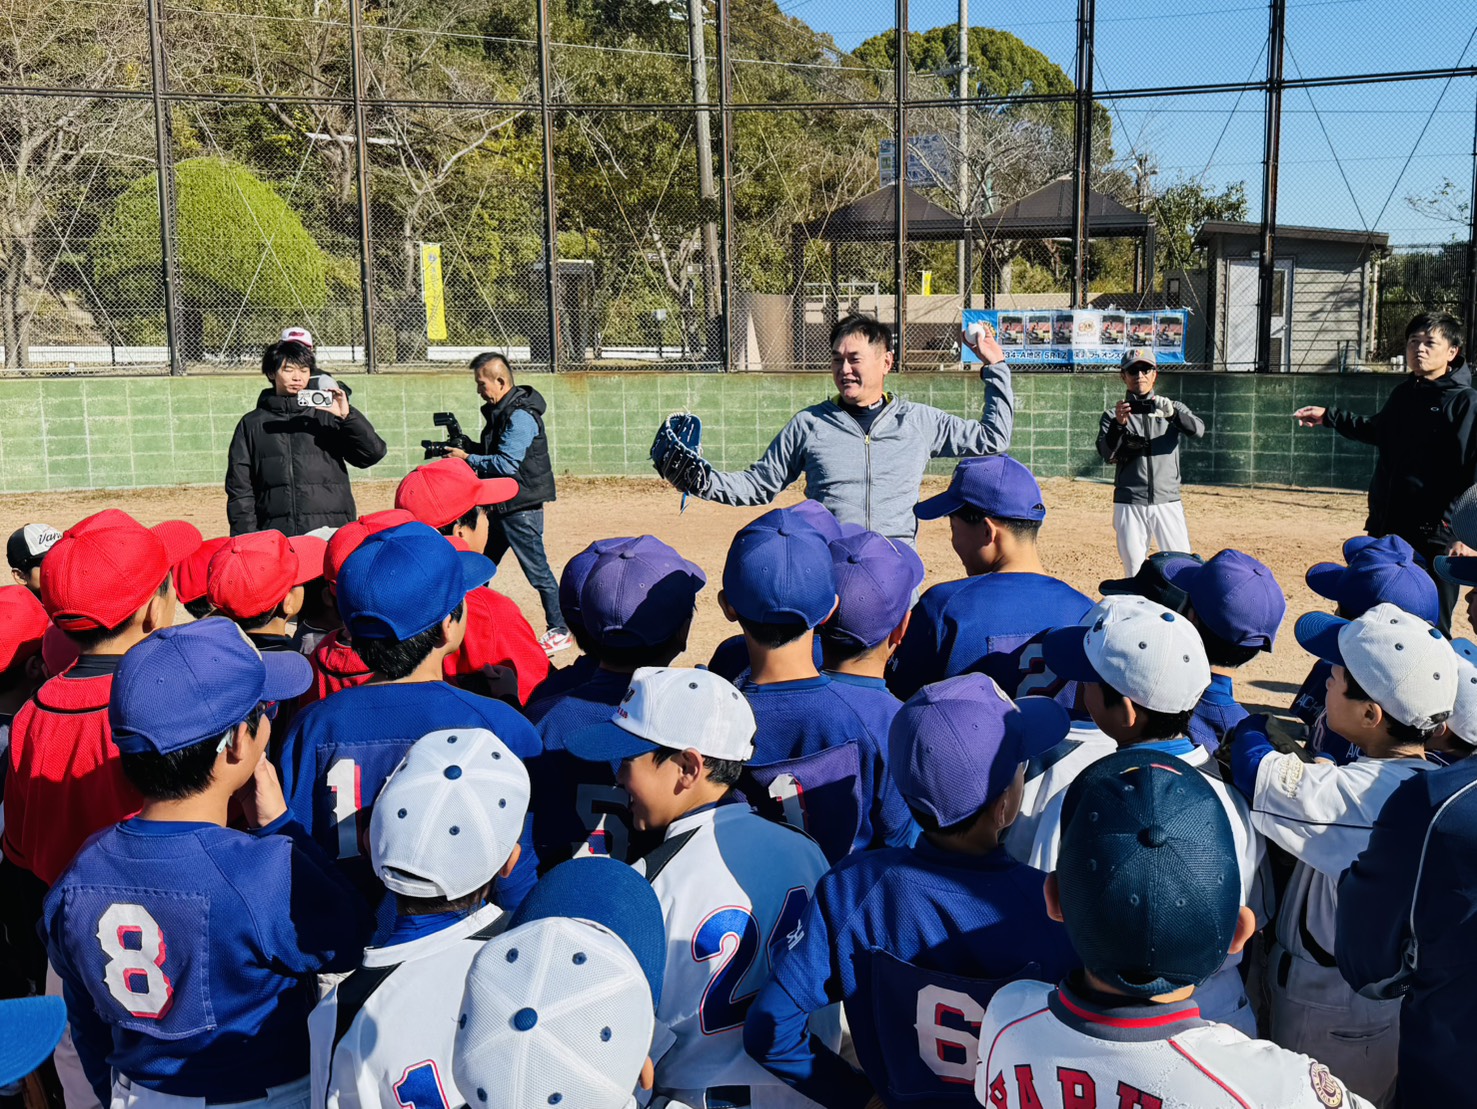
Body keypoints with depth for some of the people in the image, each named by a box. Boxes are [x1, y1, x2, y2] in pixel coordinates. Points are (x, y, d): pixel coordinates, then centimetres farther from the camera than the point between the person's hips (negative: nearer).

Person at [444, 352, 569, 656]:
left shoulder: (520, 416, -20)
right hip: (500, 506, 10)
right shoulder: (499, 411, 12)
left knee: (537, 571, -2)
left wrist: (467, 458, -17)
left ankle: (561, 630, 9)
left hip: (521, 508, -10)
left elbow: (506, 464, -25)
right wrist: (465, 448, 3)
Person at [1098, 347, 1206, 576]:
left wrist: (1172, 413, -28)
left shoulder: (1173, 408, 10)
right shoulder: (1113, 415, 7)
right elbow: (1107, 454, -9)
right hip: (1129, 505, 0)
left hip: (1168, 503, 0)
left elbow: (1198, 430, -10)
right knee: (1134, 573, 2)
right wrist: (1119, 424, -27)